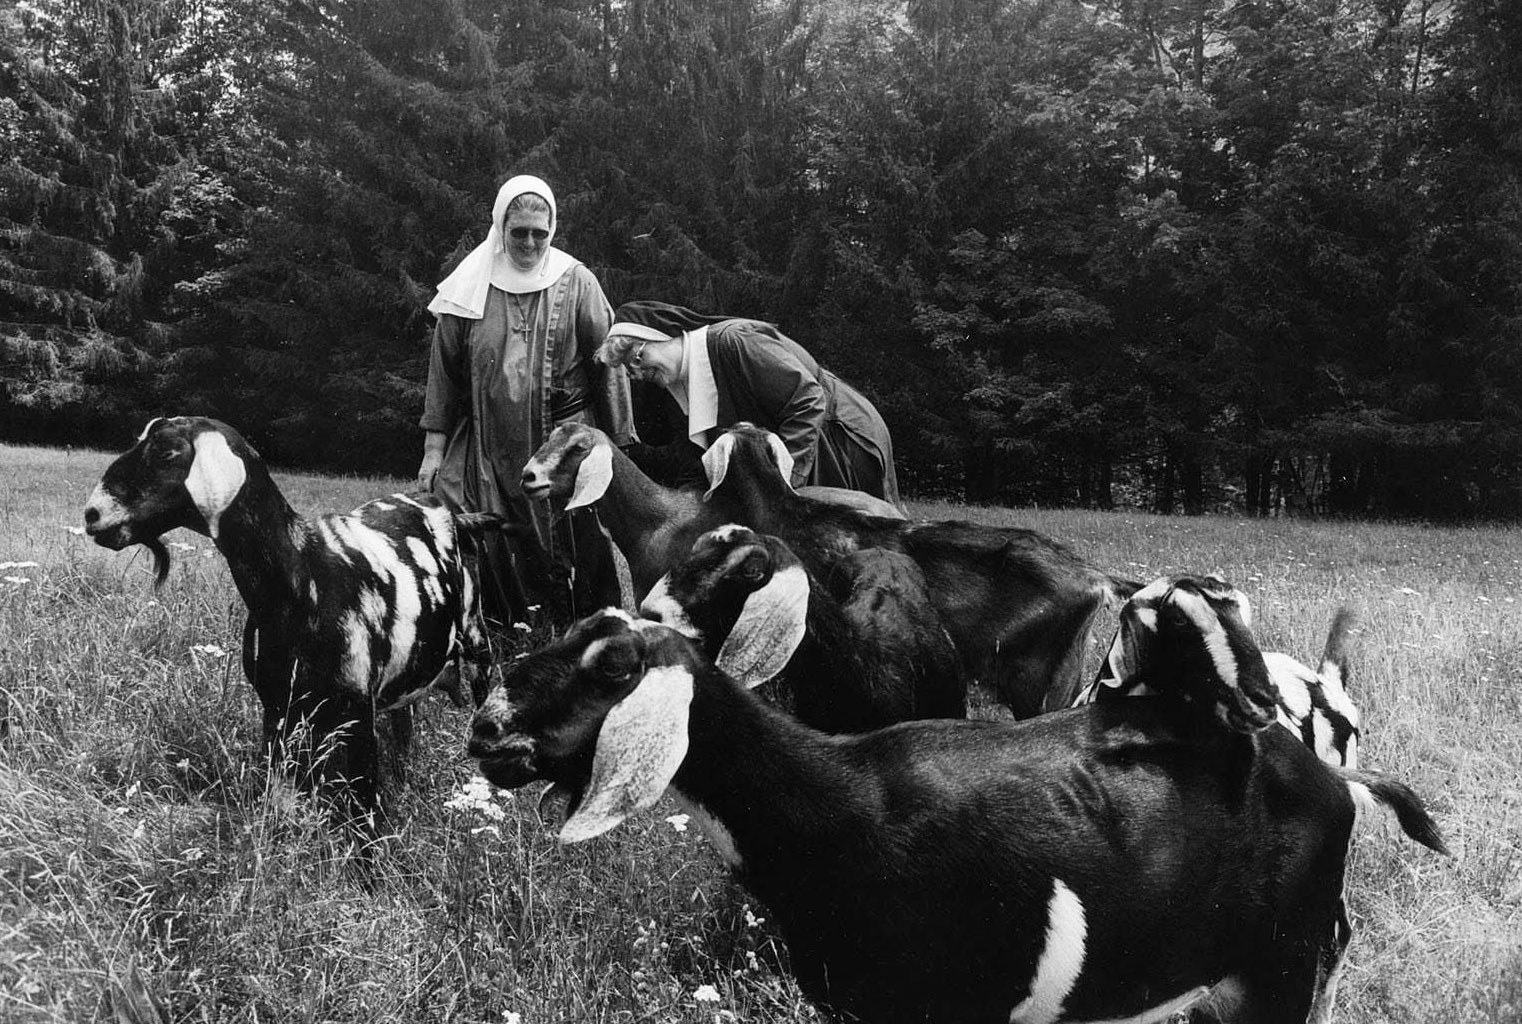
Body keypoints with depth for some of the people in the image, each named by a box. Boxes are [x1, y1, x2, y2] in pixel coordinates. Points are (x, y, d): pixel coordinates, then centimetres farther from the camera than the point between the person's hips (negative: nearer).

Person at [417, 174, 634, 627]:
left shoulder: (575, 282, 2)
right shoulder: (471, 287, 5)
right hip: (487, 450, 1)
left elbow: (608, 364, 2)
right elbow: (444, 370, 8)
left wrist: (620, 442, 0)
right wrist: (434, 448, 4)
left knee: (574, 553, -2)